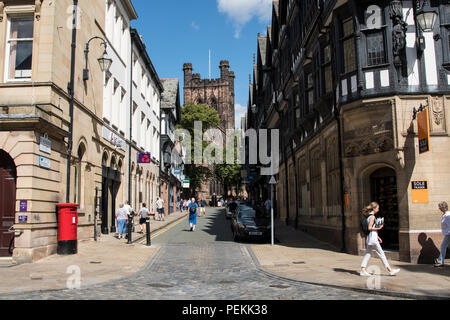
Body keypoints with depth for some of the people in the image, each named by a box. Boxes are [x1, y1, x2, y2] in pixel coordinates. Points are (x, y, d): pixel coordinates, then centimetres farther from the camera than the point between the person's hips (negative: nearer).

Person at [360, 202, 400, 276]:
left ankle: (363, 270, 5)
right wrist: (378, 228, -13)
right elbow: (370, 228, -20)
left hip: (369, 238, 9)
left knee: (367, 254, 8)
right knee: (381, 254, 0)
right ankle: (390, 270, 8)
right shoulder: (372, 216, -13)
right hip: (372, 238, -9)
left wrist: (377, 237, 20)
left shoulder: (369, 216, 14)